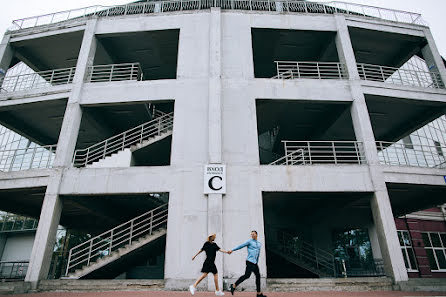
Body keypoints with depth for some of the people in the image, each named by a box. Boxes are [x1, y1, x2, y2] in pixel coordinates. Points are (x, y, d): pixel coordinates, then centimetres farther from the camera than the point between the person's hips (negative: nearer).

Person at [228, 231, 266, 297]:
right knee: (247, 275, -14)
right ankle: (234, 286, -6)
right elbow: (241, 246, -5)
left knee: (258, 276, 6)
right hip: (250, 261, -7)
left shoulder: (259, 244, 18)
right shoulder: (250, 241, -1)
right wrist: (232, 250, -11)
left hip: (255, 263, 7)